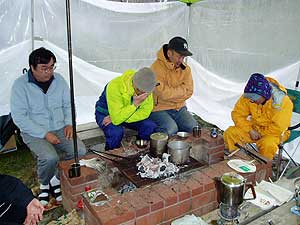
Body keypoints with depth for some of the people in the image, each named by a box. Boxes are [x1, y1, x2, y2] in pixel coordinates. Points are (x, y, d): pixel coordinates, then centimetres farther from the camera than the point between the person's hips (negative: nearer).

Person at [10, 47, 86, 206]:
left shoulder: (59, 80, 3)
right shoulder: (20, 85, -10)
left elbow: (68, 105, 13)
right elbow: (19, 117, -13)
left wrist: (69, 123, -4)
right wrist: (45, 134, -19)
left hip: (60, 129, 4)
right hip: (34, 133, -4)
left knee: (80, 152, -19)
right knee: (50, 157, -30)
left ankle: (57, 179, 6)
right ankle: (44, 184, 5)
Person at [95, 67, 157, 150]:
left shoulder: (146, 88, -20)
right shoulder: (115, 86, -35)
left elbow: (145, 112, -20)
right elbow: (116, 119, -36)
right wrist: (135, 104, -42)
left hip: (128, 114, 4)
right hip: (105, 113, -4)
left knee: (150, 126, -19)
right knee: (116, 131, -35)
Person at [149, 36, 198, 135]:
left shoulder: (185, 68, 4)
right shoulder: (157, 67, -16)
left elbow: (189, 91, -1)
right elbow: (163, 93, -22)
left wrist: (172, 93, -12)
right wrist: (182, 89, -8)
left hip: (179, 108, 6)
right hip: (159, 109, -5)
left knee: (193, 127, -13)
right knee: (171, 130, -27)